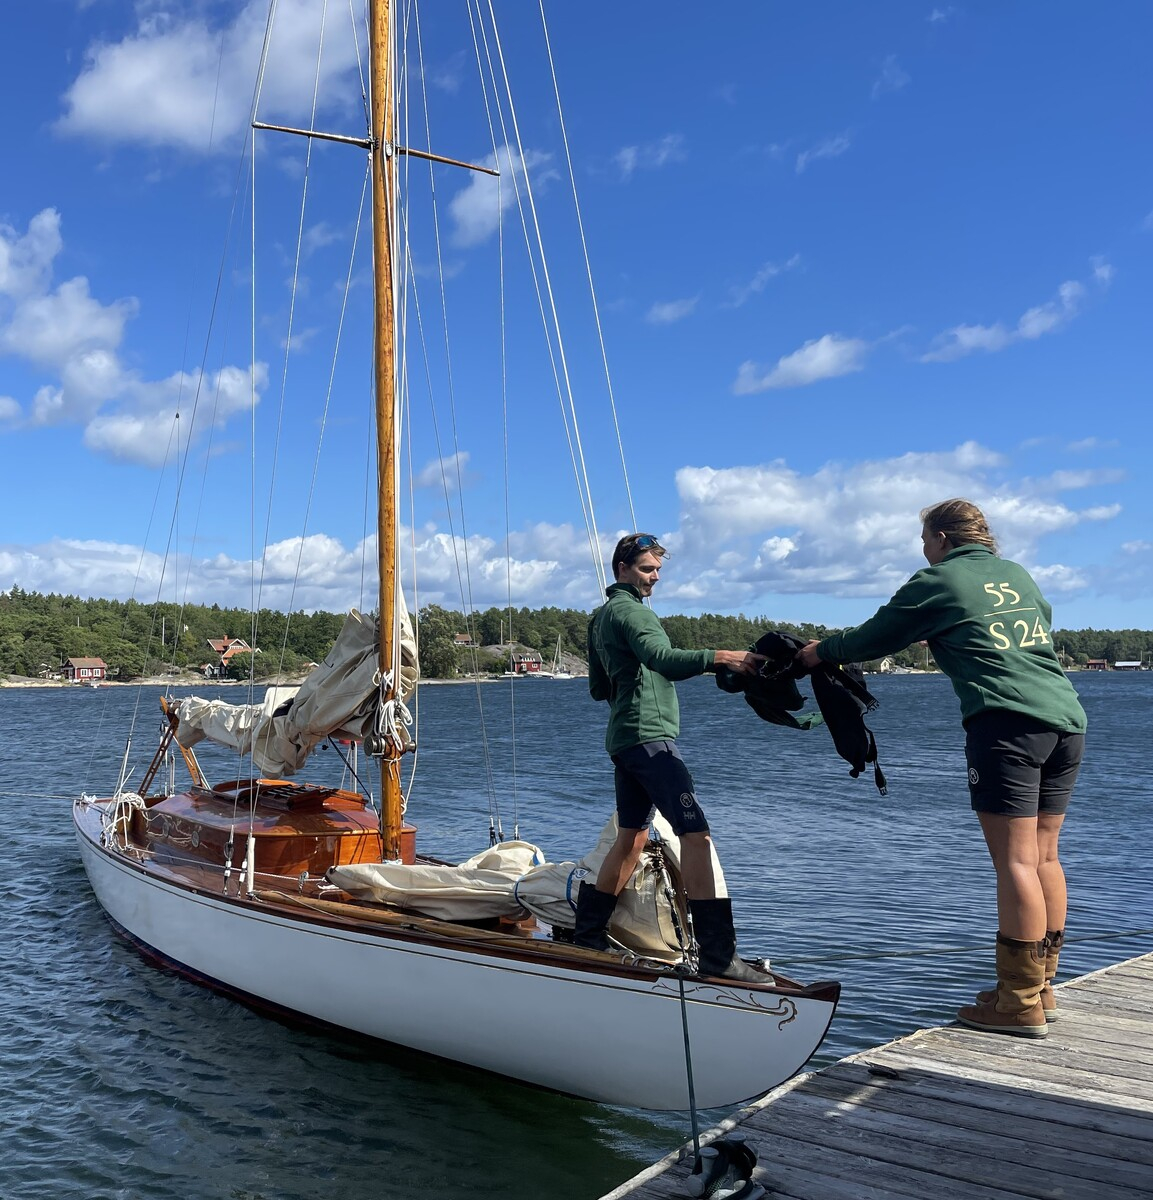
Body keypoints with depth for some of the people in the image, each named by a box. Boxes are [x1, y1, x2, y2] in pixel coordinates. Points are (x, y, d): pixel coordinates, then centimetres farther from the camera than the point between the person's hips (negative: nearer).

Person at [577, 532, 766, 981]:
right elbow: (662, 658, -27)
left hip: (623, 739, 11)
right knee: (695, 832, -17)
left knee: (632, 838, 15)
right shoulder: (629, 610, -8)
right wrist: (720, 656, -36)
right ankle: (718, 955, -21)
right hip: (649, 736, -11)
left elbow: (597, 688, 27)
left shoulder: (600, 617, 23)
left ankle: (587, 934, 21)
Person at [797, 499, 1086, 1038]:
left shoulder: (936, 581, 4)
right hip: (1066, 719, 8)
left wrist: (821, 651, 26)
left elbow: (874, 638, 9)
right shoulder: (1019, 575, 22)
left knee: (1014, 861, -7)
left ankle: (1020, 1002, -5)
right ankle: (1041, 987, 18)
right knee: (1043, 857, 11)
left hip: (1008, 723, -7)